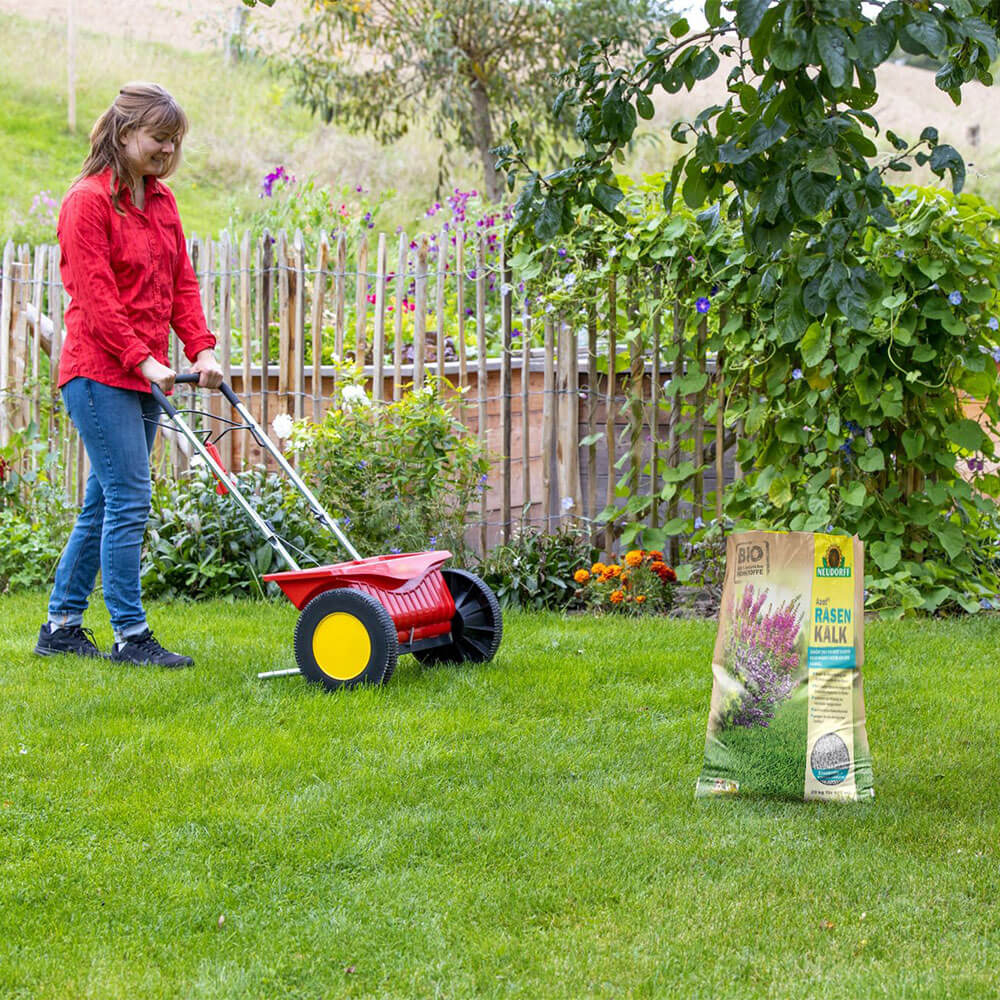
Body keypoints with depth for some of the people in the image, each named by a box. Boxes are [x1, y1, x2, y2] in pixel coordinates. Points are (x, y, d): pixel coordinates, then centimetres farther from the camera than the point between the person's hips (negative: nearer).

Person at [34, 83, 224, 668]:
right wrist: (143, 360, -21)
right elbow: (94, 296, -15)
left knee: (106, 502, 11)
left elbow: (182, 282, 13)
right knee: (129, 499, -10)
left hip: (143, 376, 8)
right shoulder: (88, 201, -10)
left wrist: (202, 350, -1)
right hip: (100, 373, -8)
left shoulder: (161, 200, 14)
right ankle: (131, 635, -6)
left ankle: (62, 626, 20)